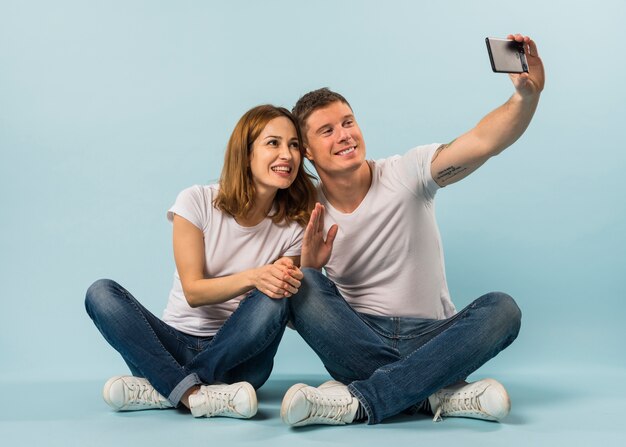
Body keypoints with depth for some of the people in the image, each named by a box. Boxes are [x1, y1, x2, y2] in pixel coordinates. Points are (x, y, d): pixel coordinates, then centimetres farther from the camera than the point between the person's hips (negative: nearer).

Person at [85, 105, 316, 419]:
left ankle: (163, 388, -25)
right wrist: (252, 277, -30)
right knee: (101, 293, -23)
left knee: (271, 302, -31)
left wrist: (289, 283, -26)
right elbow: (193, 291, -13)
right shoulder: (197, 202, -8)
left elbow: (286, 308, -3)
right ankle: (193, 394, -35)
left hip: (236, 356, 0)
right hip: (176, 342, 0)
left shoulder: (294, 224, -3)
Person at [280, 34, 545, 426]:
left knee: (502, 309, -28)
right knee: (304, 287, -26)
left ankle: (358, 400, -33)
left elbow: (484, 142, -19)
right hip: (358, 342, 1)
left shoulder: (406, 174, -4)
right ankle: (440, 396, -29)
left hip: (430, 338, 0)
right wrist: (309, 267, -20)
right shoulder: (308, 214, 0)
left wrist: (527, 95, -38)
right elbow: (295, 312, 1)